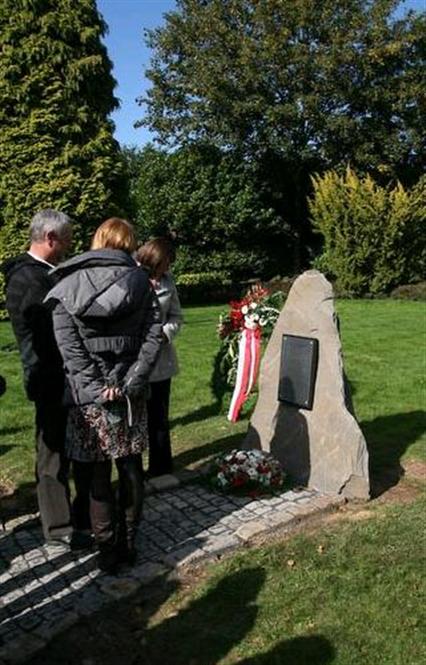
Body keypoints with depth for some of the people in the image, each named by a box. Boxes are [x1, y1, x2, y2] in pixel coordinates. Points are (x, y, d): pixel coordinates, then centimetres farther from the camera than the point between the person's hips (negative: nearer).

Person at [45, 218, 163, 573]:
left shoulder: (67, 286, -1)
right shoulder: (139, 281, 2)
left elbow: (69, 347, -10)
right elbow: (153, 335, -5)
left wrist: (97, 390, -10)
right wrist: (131, 383, -7)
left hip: (88, 396, -1)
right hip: (131, 393, 2)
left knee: (98, 476, 8)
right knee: (131, 468, 14)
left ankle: (109, 549, 18)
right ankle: (129, 543, 25)